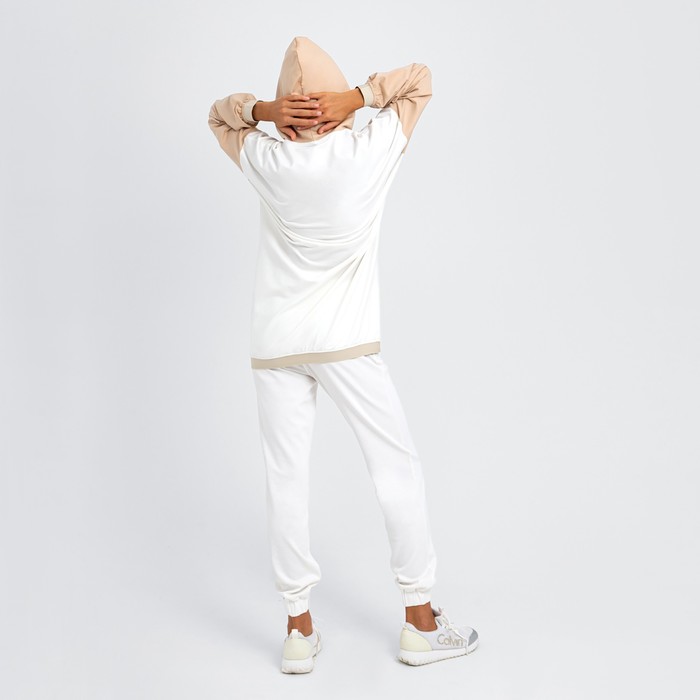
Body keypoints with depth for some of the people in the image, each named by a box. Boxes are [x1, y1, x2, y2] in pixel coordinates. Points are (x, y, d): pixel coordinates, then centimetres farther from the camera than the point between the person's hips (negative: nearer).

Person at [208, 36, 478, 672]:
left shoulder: (265, 160, -1)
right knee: (398, 468, 8)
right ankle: (420, 622, 15)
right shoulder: (372, 150, -5)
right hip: (348, 341, -2)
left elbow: (219, 115, 20)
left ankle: (299, 630, 15)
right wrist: (359, 96, -4)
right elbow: (421, 79, 9)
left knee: (286, 480, 6)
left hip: (275, 344, 2)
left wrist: (262, 109, 0)